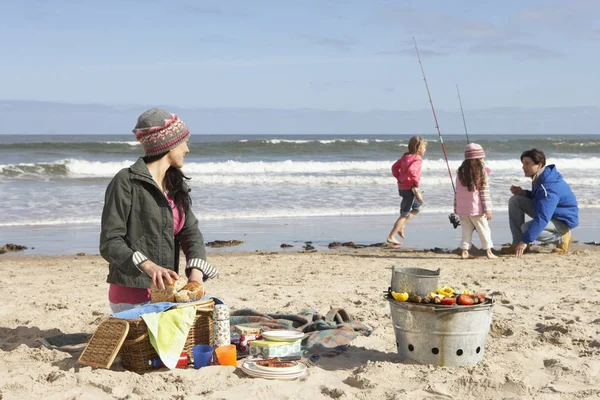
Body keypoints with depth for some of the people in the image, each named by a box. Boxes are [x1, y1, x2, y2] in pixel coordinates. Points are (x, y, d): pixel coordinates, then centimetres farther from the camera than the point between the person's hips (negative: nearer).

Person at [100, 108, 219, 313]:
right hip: (131, 295, -7)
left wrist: (195, 270, -16)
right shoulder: (126, 182, -9)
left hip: (164, 294, 7)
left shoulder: (176, 185, 14)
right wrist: (148, 266, -30)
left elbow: (191, 232, 3)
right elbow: (109, 243, -14)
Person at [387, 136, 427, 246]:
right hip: (410, 188, -9)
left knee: (417, 205, 26)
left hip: (402, 186, 9)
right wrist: (416, 182, -24)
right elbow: (411, 170, -36)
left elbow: (394, 167, 14)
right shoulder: (417, 159, -17)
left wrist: (399, 178, 13)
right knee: (405, 214, -1)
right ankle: (391, 237, 1)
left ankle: (401, 227, 20)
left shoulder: (405, 157, 9)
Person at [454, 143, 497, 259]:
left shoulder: (461, 172, 6)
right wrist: (487, 209, -7)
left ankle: (465, 251, 7)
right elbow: (485, 192, -9)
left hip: (462, 209, 4)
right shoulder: (482, 172, -7)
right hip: (476, 208, -4)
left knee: (466, 230, 12)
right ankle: (488, 251, 5)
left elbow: (457, 192, 8)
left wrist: (456, 208, 14)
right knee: (484, 229, 5)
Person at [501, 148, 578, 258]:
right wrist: (522, 192, -3)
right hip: (547, 212, 10)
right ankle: (518, 244, -2)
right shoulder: (539, 178, -2)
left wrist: (526, 241, -40)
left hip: (563, 221, -10)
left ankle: (561, 238, -7)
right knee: (515, 200, -3)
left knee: (526, 228, -30)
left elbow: (542, 218, -37)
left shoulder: (549, 187, -32)